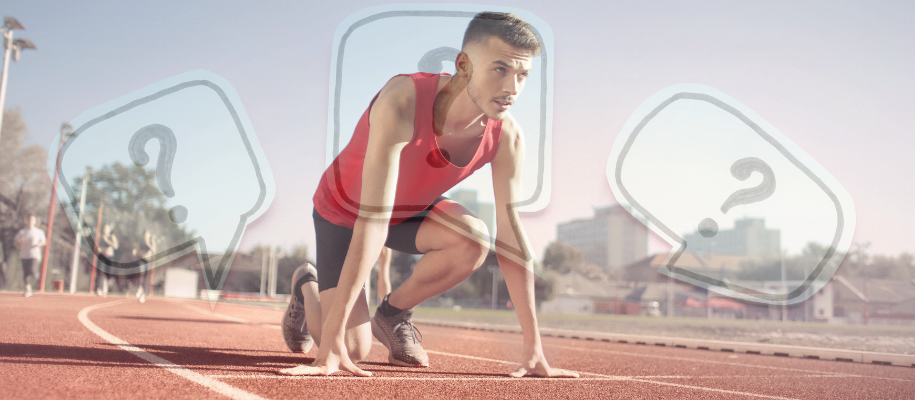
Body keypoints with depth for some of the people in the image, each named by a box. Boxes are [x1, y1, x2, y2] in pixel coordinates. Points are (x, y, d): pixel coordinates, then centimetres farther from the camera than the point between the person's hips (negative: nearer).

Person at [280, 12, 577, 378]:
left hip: (412, 210, 4)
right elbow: (372, 222, -43)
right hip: (342, 211, -4)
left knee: (474, 240, -28)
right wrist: (332, 342, -44)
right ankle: (308, 291, 23)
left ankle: (393, 314, 1)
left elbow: (512, 237, -20)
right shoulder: (402, 102, -38)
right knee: (353, 350, -13)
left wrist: (533, 348, -21)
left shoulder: (507, 137, -23)